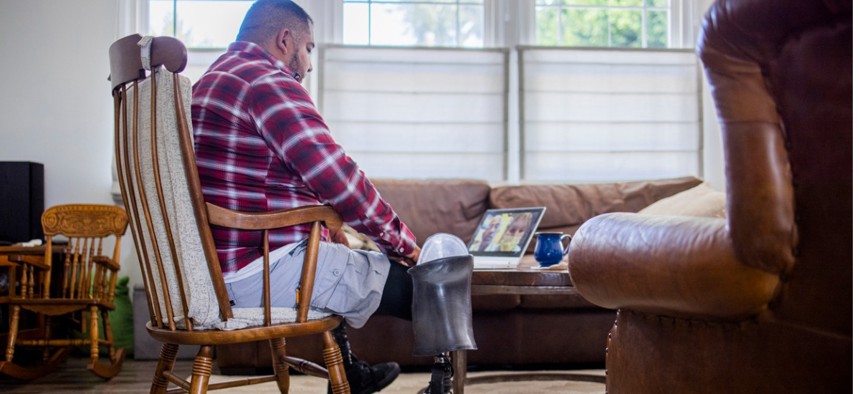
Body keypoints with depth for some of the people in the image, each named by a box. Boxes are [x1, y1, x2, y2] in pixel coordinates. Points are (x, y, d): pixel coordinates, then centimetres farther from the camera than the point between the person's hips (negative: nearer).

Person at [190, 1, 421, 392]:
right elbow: (337, 177, -21)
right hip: (267, 272, -11)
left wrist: (322, 225, 22)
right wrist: (403, 243, -10)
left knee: (331, 264, 39)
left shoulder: (213, 81, 20)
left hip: (216, 269, 11)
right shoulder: (269, 81, -14)